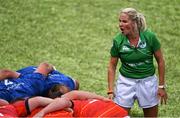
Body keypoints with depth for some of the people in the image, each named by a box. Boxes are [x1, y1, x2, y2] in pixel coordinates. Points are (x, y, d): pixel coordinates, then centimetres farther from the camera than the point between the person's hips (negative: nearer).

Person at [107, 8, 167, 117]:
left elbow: (160, 61, -4)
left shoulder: (150, 37, -15)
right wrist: (110, 90, -6)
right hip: (126, 82, 0)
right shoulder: (118, 41, -12)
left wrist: (161, 86, -3)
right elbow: (112, 66, -1)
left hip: (148, 81, 0)